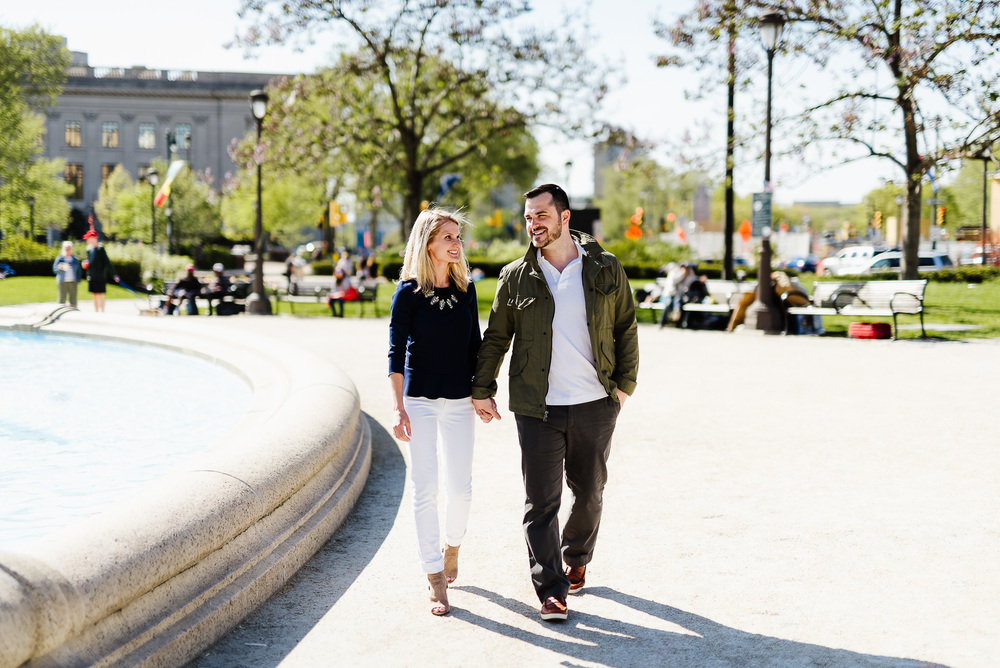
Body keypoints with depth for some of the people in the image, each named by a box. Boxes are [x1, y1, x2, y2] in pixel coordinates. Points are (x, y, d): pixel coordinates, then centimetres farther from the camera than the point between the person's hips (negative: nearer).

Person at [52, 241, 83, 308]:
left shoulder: (75, 260, 13)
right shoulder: (59, 259, 7)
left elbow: (79, 271, 15)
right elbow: (54, 269, 2)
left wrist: (78, 280, 4)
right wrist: (59, 267, -20)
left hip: (72, 282, 2)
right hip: (62, 282, -2)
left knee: (73, 299, 1)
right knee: (62, 298, -2)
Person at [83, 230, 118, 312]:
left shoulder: (100, 249, -12)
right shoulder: (89, 249, 10)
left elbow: (107, 262, -13)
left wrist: (113, 275, -16)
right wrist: (86, 264, 1)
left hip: (100, 276, -7)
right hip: (91, 277, 7)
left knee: (100, 295, -5)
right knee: (94, 295, 12)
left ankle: (101, 311, -3)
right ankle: (96, 311, 19)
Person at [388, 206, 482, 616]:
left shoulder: (466, 289, 5)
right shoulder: (409, 292, -6)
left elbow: (475, 345, 12)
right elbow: (396, 352, -7)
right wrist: (397, 407, -12)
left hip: (459, 399, 3)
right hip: (420, 400, -3)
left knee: (460, 486, 6)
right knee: (424, 488, -1)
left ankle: (452, 546, 36)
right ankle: (435, 578, 7)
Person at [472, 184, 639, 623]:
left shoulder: (606, 269, 3)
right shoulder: (516, 277, 3)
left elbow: (626, 328, 9)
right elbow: (495, 337, 9)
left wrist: (625, 383, 3)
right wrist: (482, 389, 6)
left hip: (595, 405, 1)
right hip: (538, 407, -1)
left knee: (589, 493, 14)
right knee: (541, 501, -4)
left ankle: (576, 561, 37)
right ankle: (551, 589, 2)